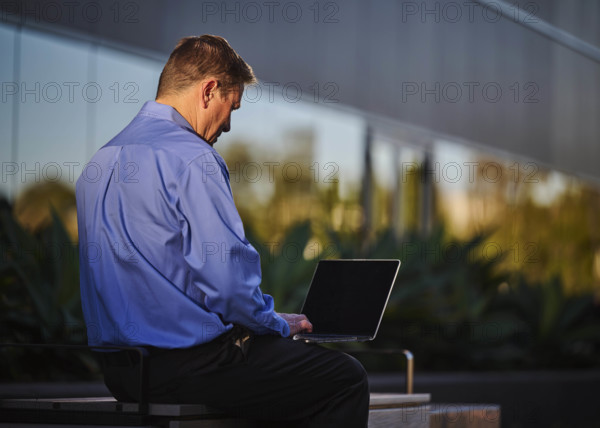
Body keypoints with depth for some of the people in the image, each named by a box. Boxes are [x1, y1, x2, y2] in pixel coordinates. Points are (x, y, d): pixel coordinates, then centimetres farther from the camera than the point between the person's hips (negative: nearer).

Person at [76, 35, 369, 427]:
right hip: (183, 362, -10)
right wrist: (279, 325, -2)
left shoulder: (102, 160, 12)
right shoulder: (191, 158, -16)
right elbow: (229, 281, -22)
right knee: (347, 379, 0)